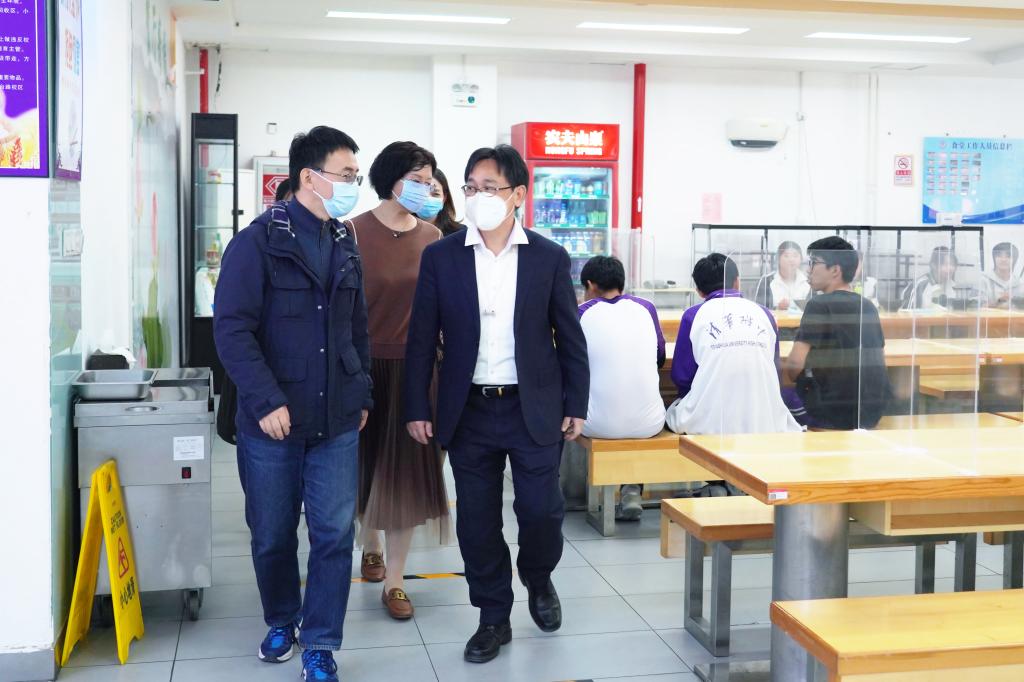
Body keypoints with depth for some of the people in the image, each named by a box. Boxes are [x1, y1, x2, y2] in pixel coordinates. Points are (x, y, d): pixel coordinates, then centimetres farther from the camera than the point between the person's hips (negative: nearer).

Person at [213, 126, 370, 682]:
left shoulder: (345, 248, 10)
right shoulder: (258, 242, -8)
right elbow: (232, 329, -14)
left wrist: (361, 394, 13)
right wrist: (267, 400, -20)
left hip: (337, 424, 4)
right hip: (271, 423, -4)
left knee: (335, 533, 1)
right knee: (272, 535, 11)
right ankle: (282, 621, 35)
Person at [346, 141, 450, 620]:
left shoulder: (432, 237, 3)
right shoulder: (355, 233, -7)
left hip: (414, 369, 2)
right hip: (366, 366, -2)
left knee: (407, 472, 2)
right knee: (367, 463, 15)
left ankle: (394, 582, 11)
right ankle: (371, 545, 41)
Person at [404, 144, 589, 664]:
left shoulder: (549, 257, 0)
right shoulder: (440, 257, 0)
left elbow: (571, 340, 4)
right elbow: (422, 340, 2)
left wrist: (576, 406, 2)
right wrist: (417, 409, -2)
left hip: (534, 410, -1)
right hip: (469, 412, 1)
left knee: (542, 510, 0)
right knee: (477, 521, 6)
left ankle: (538, 580, 32)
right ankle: (494, 618, 23)